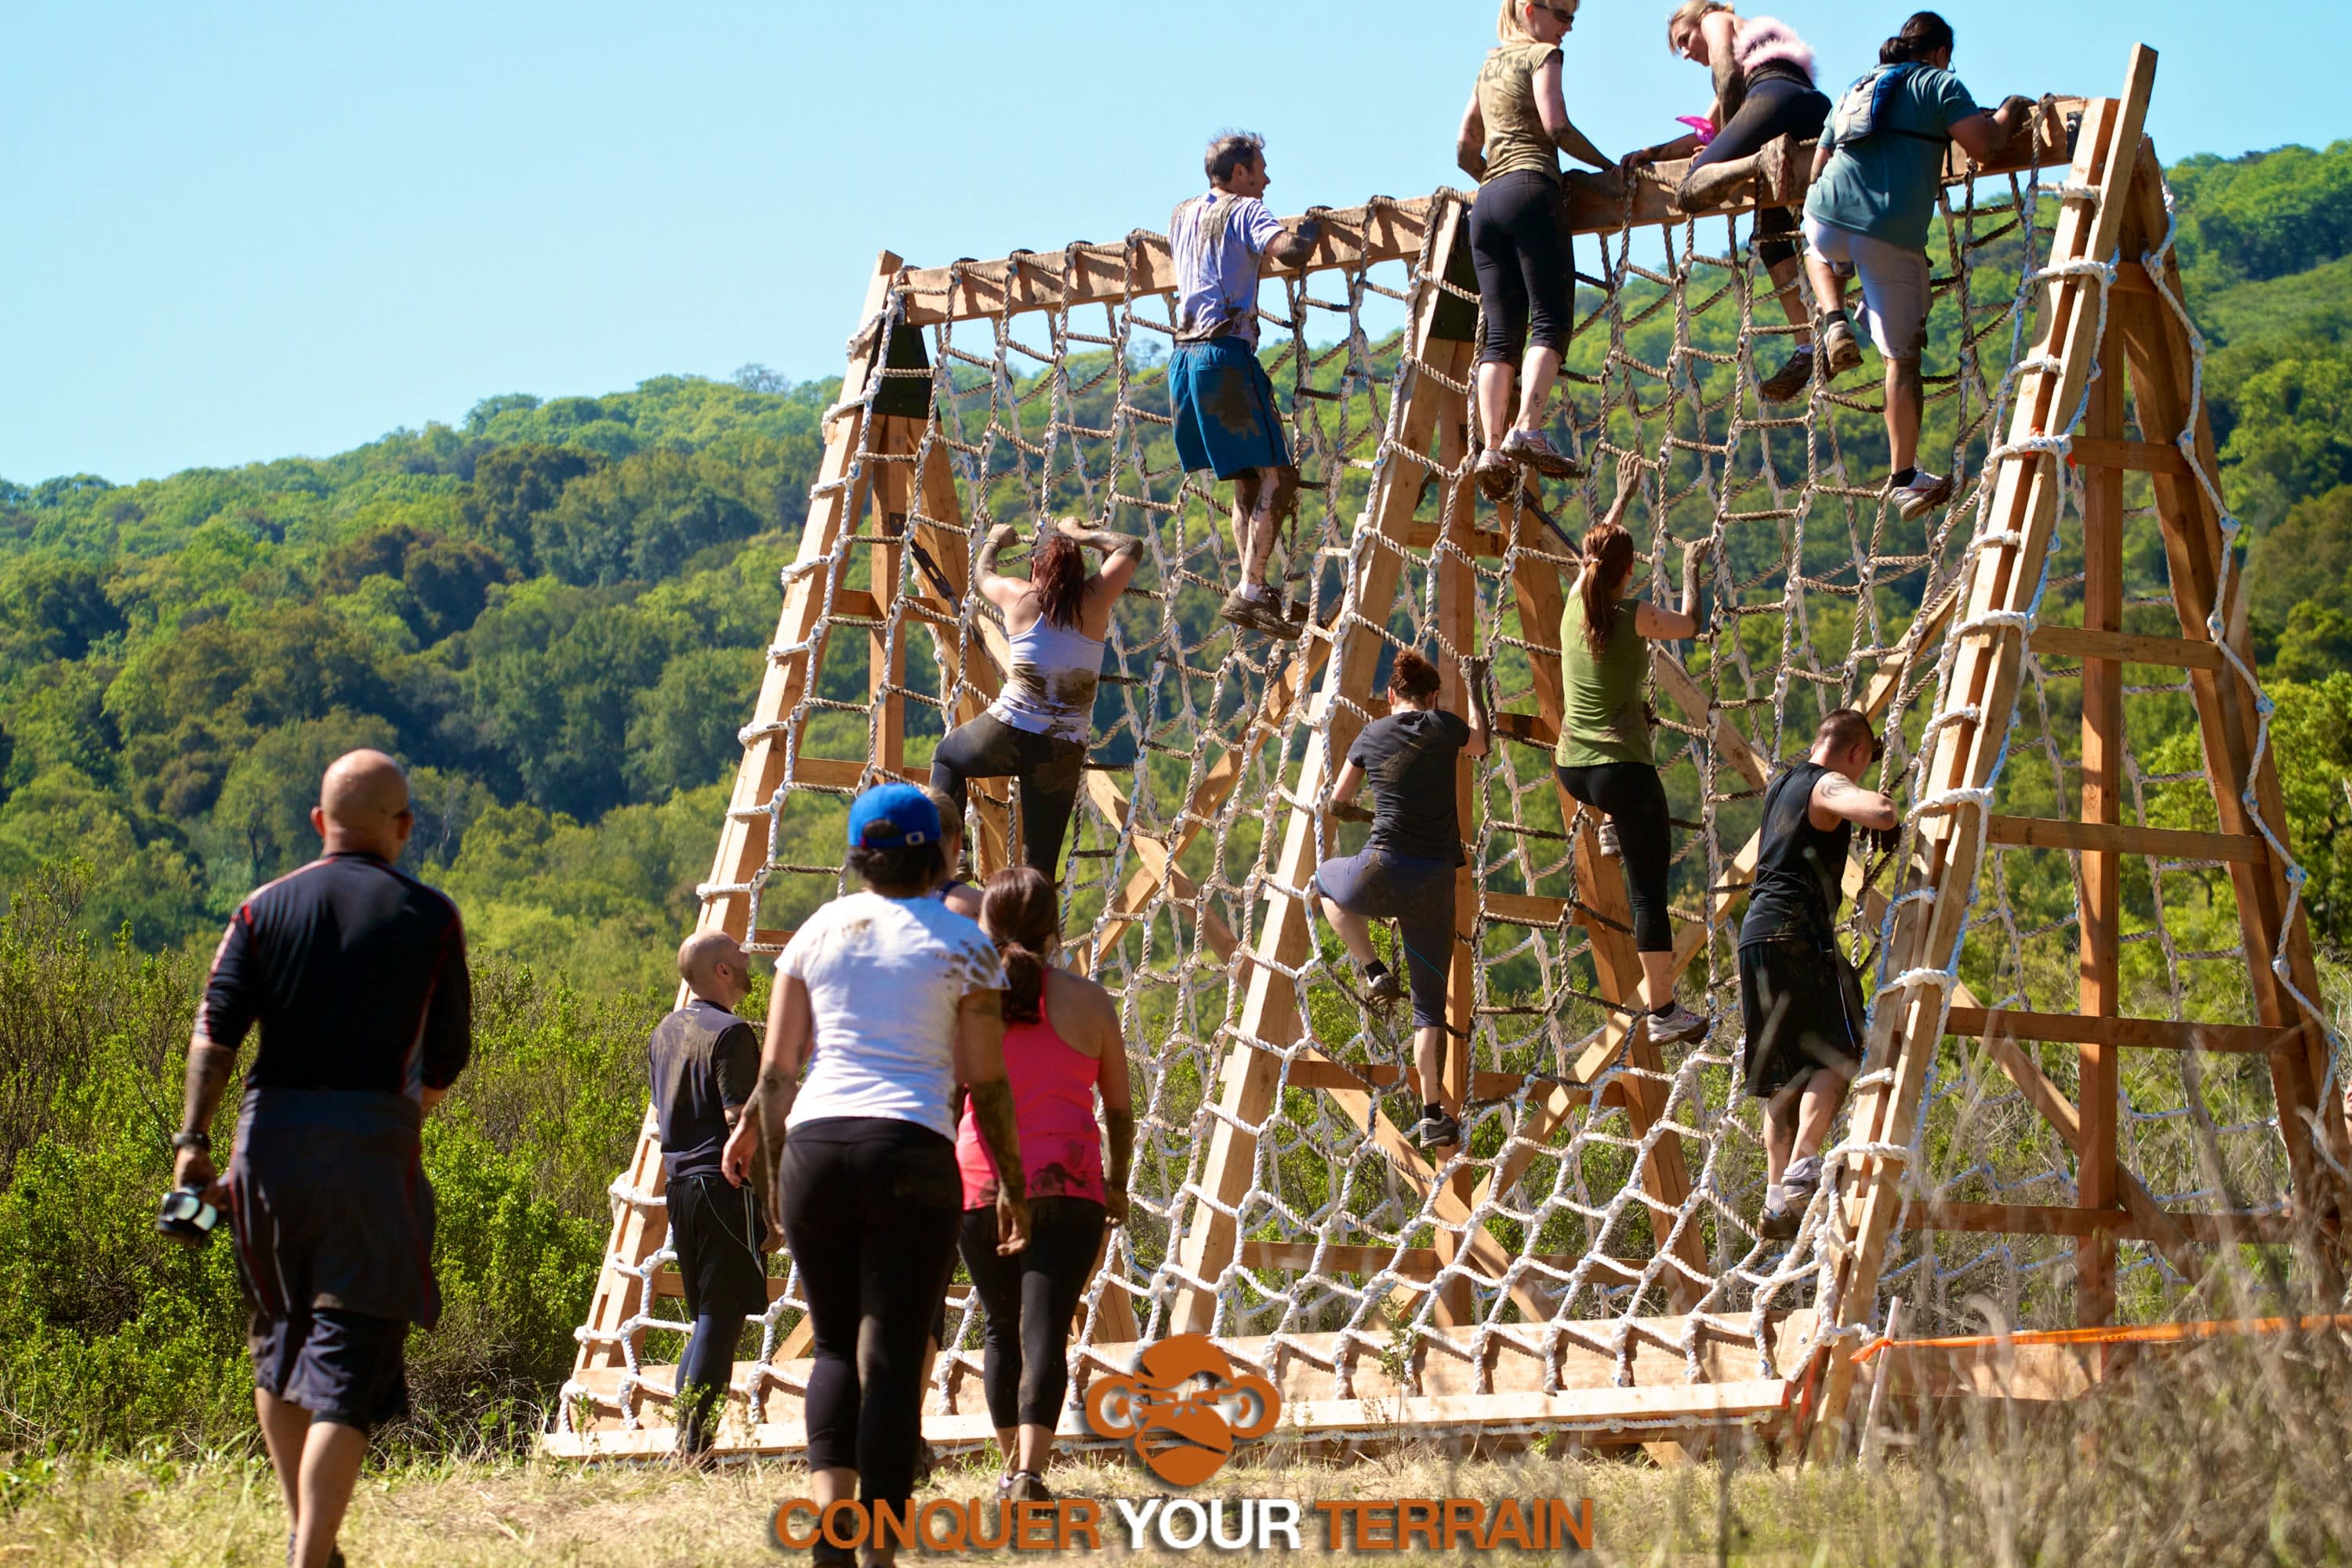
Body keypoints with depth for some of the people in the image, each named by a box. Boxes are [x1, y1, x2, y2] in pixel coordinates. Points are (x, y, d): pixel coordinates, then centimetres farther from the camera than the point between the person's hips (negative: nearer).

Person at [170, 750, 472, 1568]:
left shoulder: (265, 907, 7)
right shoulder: (431, 917, 4)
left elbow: (215, 1031, -4)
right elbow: (449, 1055, 9)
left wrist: (192, 1140, -5)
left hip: (271, 1134, 3)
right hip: (375, 1143, -3)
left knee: (280, 1334, 20)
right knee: (351, 1354, -4)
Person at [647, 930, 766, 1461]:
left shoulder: (664, 1033, 15)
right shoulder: (730, 1033, -12)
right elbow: (741, 1119, -17)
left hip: (679, 1183, 9)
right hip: (724, 1184, -9)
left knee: (705, 1318, 15)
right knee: (721, 1318, -6)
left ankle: (683, 1442, 13)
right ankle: (695, 1445, -8)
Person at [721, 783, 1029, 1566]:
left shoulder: (818, 931, 13)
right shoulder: (962, 945, 4)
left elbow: (777, 1070, 12)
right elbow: (987, 1084, 2)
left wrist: (775, 1166, 22)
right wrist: (1012, 1184, 12)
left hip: (814, 1147, 3)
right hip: (911, 1150, -3)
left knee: (836, 1344, 14)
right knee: (891, 1354, -2)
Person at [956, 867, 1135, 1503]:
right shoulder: (1088, 1002, 3)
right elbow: (1120, 1107, 10)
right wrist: (1118, 1183, 23)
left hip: (981, 1184, 1)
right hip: (1068, 1187, -1)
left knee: (1002, 1327, 17)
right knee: (1045, 1330, -7)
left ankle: (1011, 1468, 24)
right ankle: (1031, 1474, -20)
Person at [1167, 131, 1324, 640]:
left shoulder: (1181, 217, 20)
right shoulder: (1244, 210, -3)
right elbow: (1288, 251, -22)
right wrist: (1309, 231, 0)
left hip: (1184, 356, 8)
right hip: (1226, 354, -8)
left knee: (1246, 481, 14)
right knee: (1276, 475, -7)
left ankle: (1256, 592, 10)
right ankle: (1250, 593, -18)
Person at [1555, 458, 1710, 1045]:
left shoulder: (1575, 604, 3)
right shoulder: (1636, 617, -10)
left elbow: (1598, 550, 24)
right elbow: (1690, 624, 10)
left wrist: (1622, 497, 36)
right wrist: (1690, 567, 24)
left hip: (1571, 770, 6)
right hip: (1622, 769, -6)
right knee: (1650, 890, -3)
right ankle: (1663, 1012, -4)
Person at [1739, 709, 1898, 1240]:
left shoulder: (1782, 787, 23)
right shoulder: (1829, 788, -5)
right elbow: (1880, 812, -26)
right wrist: (1890, 822, -3)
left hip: (1757, 932, 9)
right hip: (1797, 935, -9)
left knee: (1783, 1076, 10)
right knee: (1835, 1054, -8)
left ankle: (1777, 1201, 7)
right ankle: (1802, 1166, -26)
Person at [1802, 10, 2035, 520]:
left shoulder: (1855, 90, 27)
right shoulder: (1938, 82, 9)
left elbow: (1818, 167, 31)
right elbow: (1982, 145, -4)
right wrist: (2009, 115, 16)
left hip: (1826, 215, 5)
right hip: (1892, 233, -4)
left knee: (1819, 250, 42)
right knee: (1902, 357, 4)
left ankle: (1833, 324, 15)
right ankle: (1904, 479, 2)